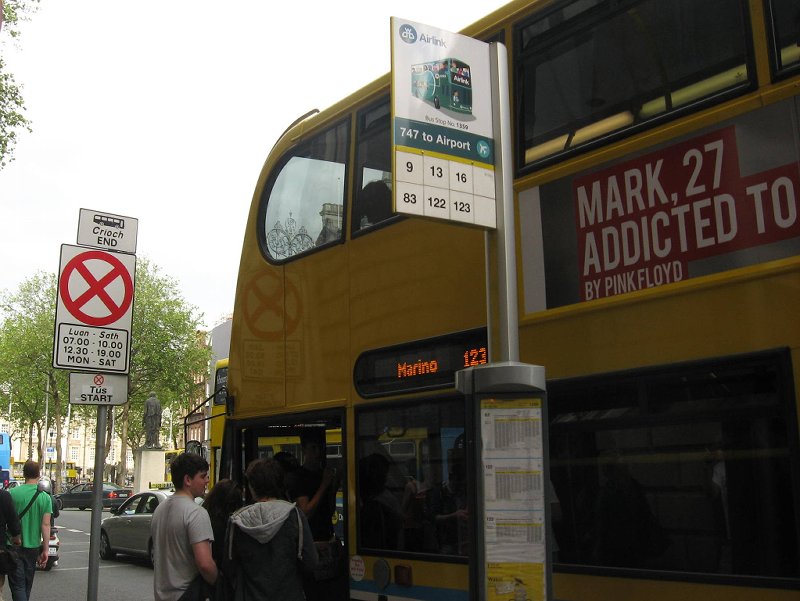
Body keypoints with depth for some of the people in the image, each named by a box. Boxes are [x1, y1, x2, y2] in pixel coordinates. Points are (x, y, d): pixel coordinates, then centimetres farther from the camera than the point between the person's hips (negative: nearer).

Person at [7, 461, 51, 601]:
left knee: (17, 584, -3)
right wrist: (45, 550, -2)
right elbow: (46, 525, -8)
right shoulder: (45, 498, -6)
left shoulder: (12, 493, -9)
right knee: (27, 584, 19)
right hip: (33, 546, 2)